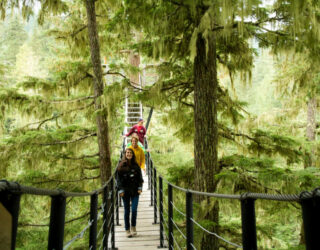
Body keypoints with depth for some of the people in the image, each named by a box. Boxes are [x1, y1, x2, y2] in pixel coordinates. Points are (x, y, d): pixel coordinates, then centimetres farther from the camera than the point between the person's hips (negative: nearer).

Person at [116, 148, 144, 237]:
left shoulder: (136, 165, 6)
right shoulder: (121, 166, 0)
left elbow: (140, 177, 10)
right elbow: (118, 178, 0)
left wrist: (140, 188, -1)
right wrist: (120, 190, -8)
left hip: (135, 191, 1)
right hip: (125, 191, -1)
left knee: (134, 210, -6)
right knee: (127, 211, 4)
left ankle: (133, 227, 15)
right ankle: (127, 230, 14)